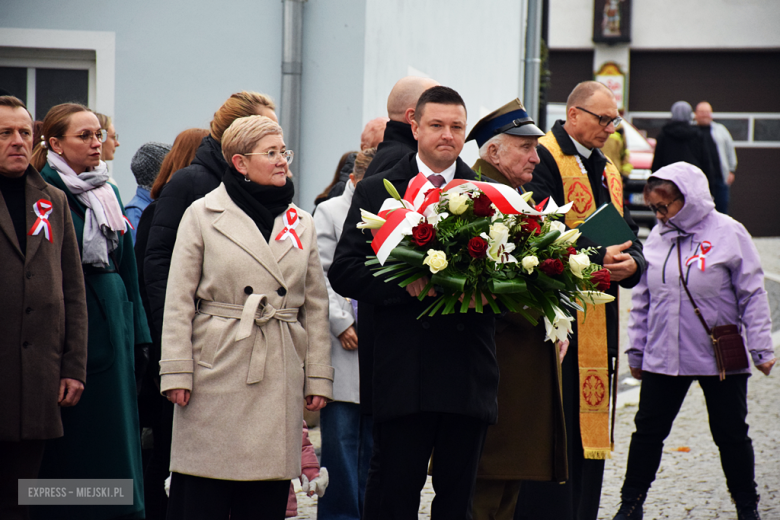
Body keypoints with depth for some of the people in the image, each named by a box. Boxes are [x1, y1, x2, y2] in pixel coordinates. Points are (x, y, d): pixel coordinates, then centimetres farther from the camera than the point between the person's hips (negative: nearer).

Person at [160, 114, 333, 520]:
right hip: (217, 369, -4)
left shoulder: (301, 224, 12)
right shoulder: (203, 214, 1)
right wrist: (176, 372, -7)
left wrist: (318, 376, 8)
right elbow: (179, 300, -1)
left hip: (280, 375, 4)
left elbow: (315, 306, 14)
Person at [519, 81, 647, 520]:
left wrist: (631, 263, -5)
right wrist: (596, 258, -23)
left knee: (592, 429, 10)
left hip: (600, 319, 8)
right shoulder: (543, 159, -7)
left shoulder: (608, 172, 21)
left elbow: (629, 236, 18)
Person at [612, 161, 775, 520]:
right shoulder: (658, 238, 4)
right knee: (648, 430, 7)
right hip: (663, 356, 3)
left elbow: (752, 295, -5)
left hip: (721, 358, -3)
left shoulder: (728, 232, -7)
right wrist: (636, 349, 12)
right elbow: (642, 299, 11)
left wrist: (761, 349, -7)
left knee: (731, 434, 8)